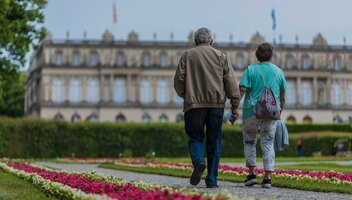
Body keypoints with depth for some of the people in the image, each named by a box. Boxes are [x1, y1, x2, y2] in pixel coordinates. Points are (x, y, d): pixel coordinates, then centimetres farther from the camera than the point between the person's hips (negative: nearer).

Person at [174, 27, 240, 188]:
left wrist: (184, 95, 22)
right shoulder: (220, 56, 11)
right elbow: (230, 80, 3)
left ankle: (199, 161, -22)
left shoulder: (187, 55, 8)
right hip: (216, 104, 1)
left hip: (194, 103, -1)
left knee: (195, 137, 8)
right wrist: (235, 105, 3)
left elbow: (178, 80, 3)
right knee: (214, 141, 7)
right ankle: (211, 179, 6)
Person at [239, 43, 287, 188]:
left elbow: (242, 90, -11)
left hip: (252, 111, -2)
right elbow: (282, 96, 11)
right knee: (268, 144, 5)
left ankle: (252, 173, 7)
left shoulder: (250, 70, -2)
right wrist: (280, 111, 23)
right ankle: (268, 177, -2)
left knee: (249, 142, 14)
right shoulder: (279, 72, 7)